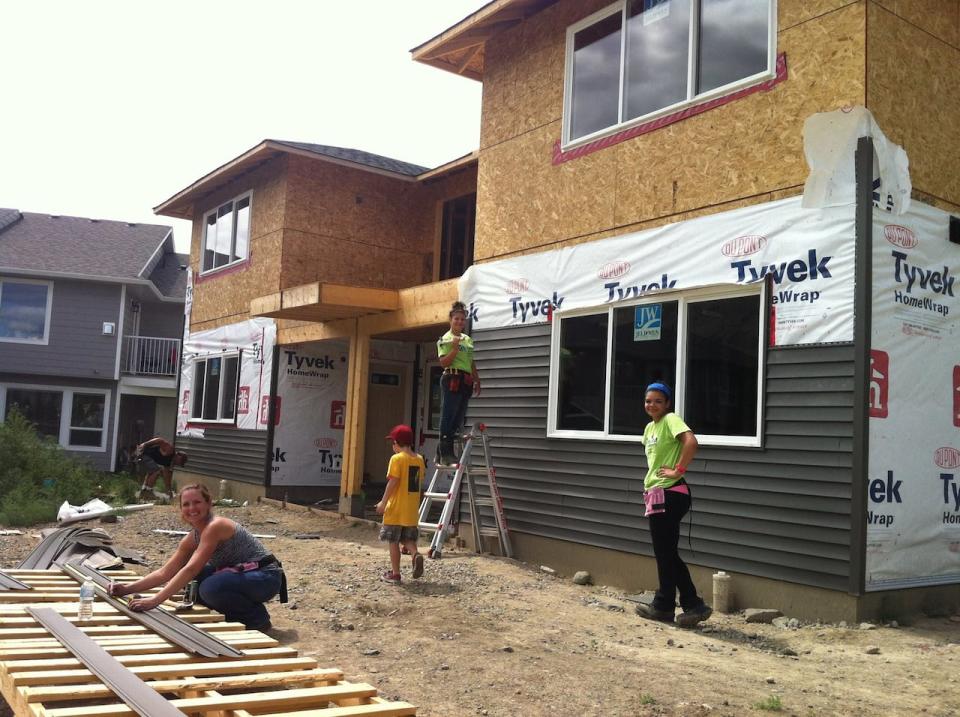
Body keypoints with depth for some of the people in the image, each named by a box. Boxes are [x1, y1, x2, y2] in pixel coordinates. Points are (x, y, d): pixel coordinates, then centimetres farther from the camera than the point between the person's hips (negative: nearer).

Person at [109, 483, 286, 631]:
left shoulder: (216, 526, -22)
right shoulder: (192, 538, 4)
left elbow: (190, 569, -30)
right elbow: (165, 573, 6)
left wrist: (154, 601, -32)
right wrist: (127, 589, -5)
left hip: (266, 577, -9)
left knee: (211, 588, -30)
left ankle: (258, 617, -6)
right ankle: (235, 614, 16)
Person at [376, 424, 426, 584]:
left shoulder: (397, 458, -12)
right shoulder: (419, 459, 7)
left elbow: (393, 482, -18)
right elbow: (420, 483, 12)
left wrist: (383, 502, -12)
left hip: (396, 509, -6)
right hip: (412, 510, 6)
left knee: (393, 541, 5)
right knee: (408, 539, 17)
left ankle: (395, 574, 8)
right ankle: (416, 555, -11)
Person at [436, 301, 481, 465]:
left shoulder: (468, 340, 18)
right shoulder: (445, 339, -3)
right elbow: (444, 362, -12)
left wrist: (477, 380, 20)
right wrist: (455, 348, -21)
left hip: (465, 381, 8)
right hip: (452, 379, -8)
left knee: (458, 417, 7)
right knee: (448, 416, -7)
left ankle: (442, 453, 14)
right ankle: (445, 453, -4)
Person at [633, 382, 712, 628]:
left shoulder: (671, 419, -11)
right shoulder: (650, 427, 15)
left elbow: (691, 441, -29)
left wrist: (679, 470, -22)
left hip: (670, 494, -10)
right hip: (656, 494, 10)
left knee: (665, 552, 0)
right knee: (667, 553, 11)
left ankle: (663, 606, 11)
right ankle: (693, 605, 16)